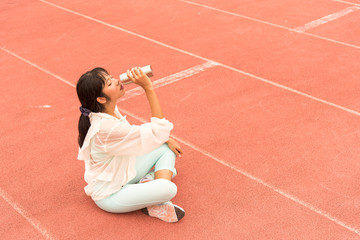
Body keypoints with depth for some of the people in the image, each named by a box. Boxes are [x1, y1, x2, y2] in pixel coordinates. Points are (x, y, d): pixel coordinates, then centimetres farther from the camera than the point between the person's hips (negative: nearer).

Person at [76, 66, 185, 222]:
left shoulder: (110, 110, -6)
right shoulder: (106, 127, -34)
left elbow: (132, 133, 12)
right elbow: (158, 131, -32)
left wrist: (166, 139, 0)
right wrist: (148, 88, -34)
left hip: (123, 174, 9)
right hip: (109, 196, -9)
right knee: (168, 189, -31)